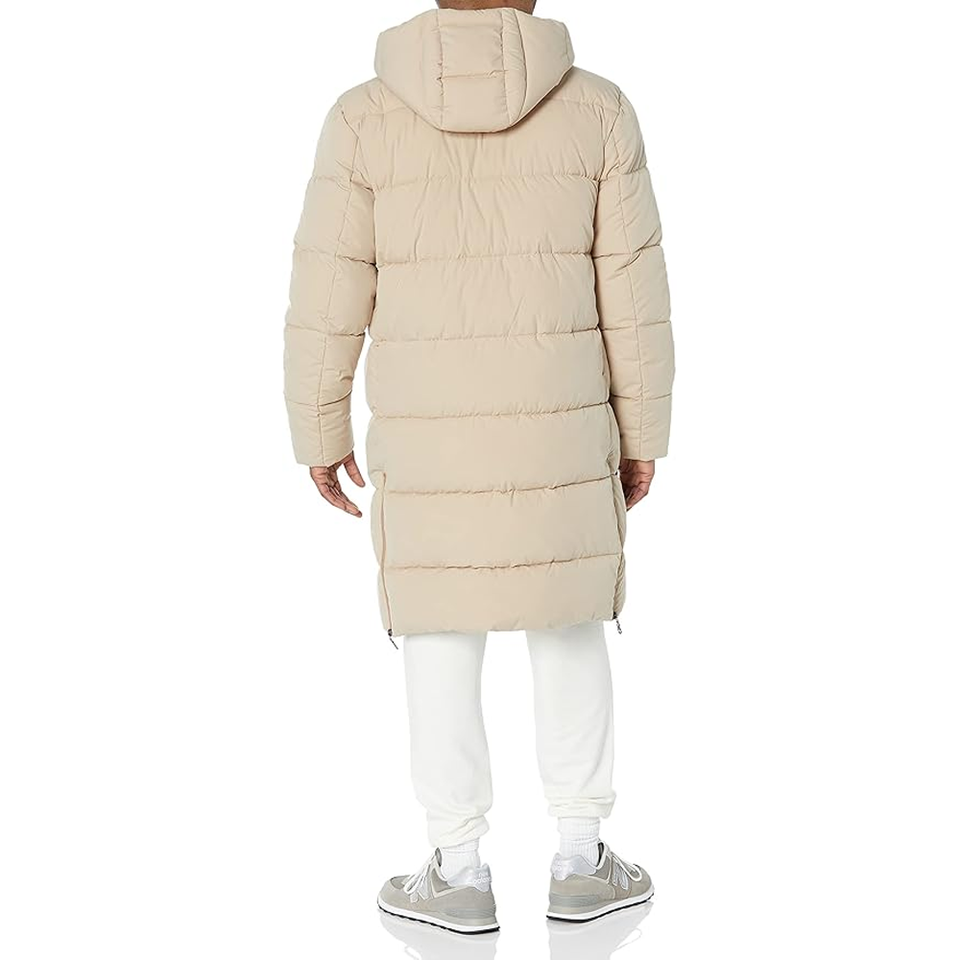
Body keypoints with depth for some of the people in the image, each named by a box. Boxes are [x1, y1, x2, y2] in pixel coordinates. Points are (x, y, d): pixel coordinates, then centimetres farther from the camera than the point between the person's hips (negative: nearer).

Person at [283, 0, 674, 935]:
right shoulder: (597, 109, -4)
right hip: (558, 429, 1)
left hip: (425, 436, 0)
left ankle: (458, 874, 18)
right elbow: (634, 292, -2)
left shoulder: (365, 118, -5)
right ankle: (580, 863, 20)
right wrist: (642, 436, 7)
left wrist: (319, 434, 7)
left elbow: (328, 301, -4)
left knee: (438, 637, 11)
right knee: (569, 629, 14)